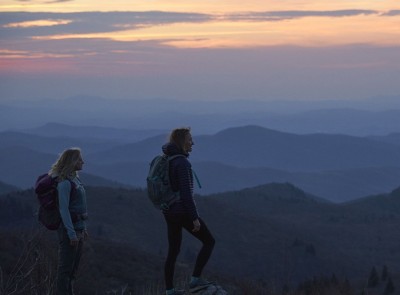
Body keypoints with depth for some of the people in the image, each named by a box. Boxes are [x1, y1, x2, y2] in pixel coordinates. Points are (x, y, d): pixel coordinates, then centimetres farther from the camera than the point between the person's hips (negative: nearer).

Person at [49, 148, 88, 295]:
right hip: (69, 228, -9)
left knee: (73, 266, 14)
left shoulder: (74, 179, 13)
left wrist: (83, 228, 20)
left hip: (78, 228, 9)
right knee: (66, 267, -5)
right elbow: (63, 209, -20)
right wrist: (72, 233, -22)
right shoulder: (64, 182, -15)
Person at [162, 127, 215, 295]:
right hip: (183, 211, -9)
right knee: (209, 241, 7)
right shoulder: (182, 163, -19)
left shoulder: (167, 160, 9)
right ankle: (195, 280, 2)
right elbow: (186, 192, -22)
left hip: (169, 211, 9)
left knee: (173, 251, 15)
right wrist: (195, 218, -19)